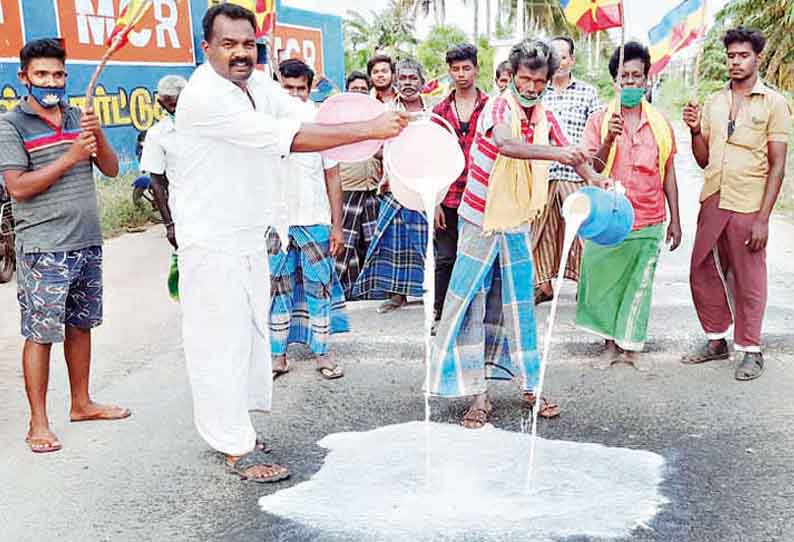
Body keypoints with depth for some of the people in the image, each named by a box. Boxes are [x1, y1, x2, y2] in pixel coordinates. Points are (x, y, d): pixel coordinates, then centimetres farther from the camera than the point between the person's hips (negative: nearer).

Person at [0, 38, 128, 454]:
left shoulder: (77, 117, 11)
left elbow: (111, 170, 7)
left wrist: (97, 136, -11)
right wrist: (70, 157, -18)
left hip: (87, 242, 6)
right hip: (43, 248, -6)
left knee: (80, 324, 15)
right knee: (40, 333, -2)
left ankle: (81, 403, 29)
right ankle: (38, 423, 8)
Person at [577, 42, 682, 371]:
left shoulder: (660, 124, 6)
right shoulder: (599, 120, 0)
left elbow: (668, 173, 9)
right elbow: (590, 169, -5)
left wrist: (675, 220, 8)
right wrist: (608, 141, -22)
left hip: (649, 221, 1)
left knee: (639, 285, 8)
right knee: (606, 282, 6)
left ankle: (631, 346, 22)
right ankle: (611, 344, 23)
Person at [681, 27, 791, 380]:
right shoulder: (713, 102, 10)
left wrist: (763, 218, -12)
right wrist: (695, 130, -5)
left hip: (748, 207, -5)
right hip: (712, 203, 5)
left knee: (748, 281, 4)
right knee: (702, 274, 9)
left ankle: (750, 350, 19)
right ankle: (717, 340, 26)